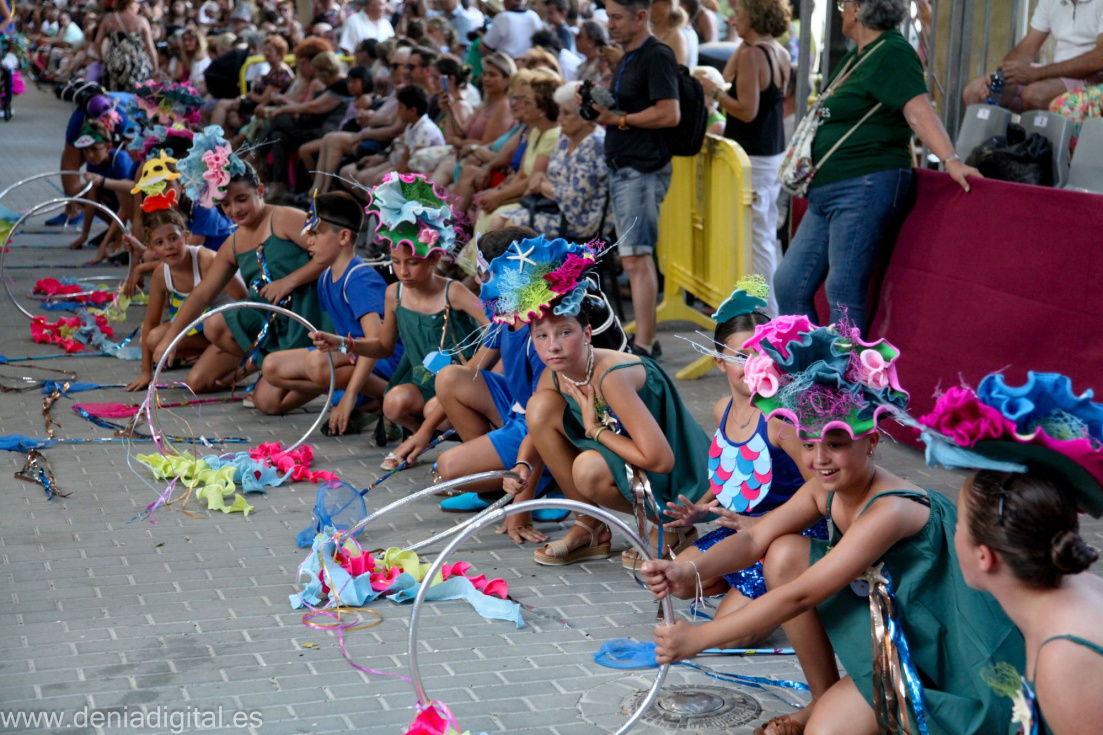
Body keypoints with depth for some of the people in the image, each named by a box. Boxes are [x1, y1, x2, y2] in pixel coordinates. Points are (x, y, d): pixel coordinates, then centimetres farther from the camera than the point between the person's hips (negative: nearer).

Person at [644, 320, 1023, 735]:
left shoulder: (890, 511, -30)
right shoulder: (826, 489, -5)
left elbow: (799, 596, -30)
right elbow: (754, 539, -7)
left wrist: (698, 638, -29)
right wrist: (691, 572, -28)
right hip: (880, 623, 8)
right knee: (784, 553, -6)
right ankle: (823, 700, 6)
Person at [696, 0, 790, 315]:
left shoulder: (751, 55, -17)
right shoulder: (781, 54, 9)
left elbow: (747, 110, -20)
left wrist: (713, 90, -12)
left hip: (752, 158, -9)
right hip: (775, 153, 9)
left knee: (756, 238, -3)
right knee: (768, 234, 16)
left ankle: (764, 313, 0)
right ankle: (776, 310, 22)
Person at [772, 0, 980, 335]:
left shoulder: (893, 53, -11)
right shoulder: (857, 56, 18)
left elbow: (918, 111, -21)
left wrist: (950, 159, -32)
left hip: (865, 186, -10)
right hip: (829, 192, 10)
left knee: (844, 294, -9)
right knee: (789, 283, 9)